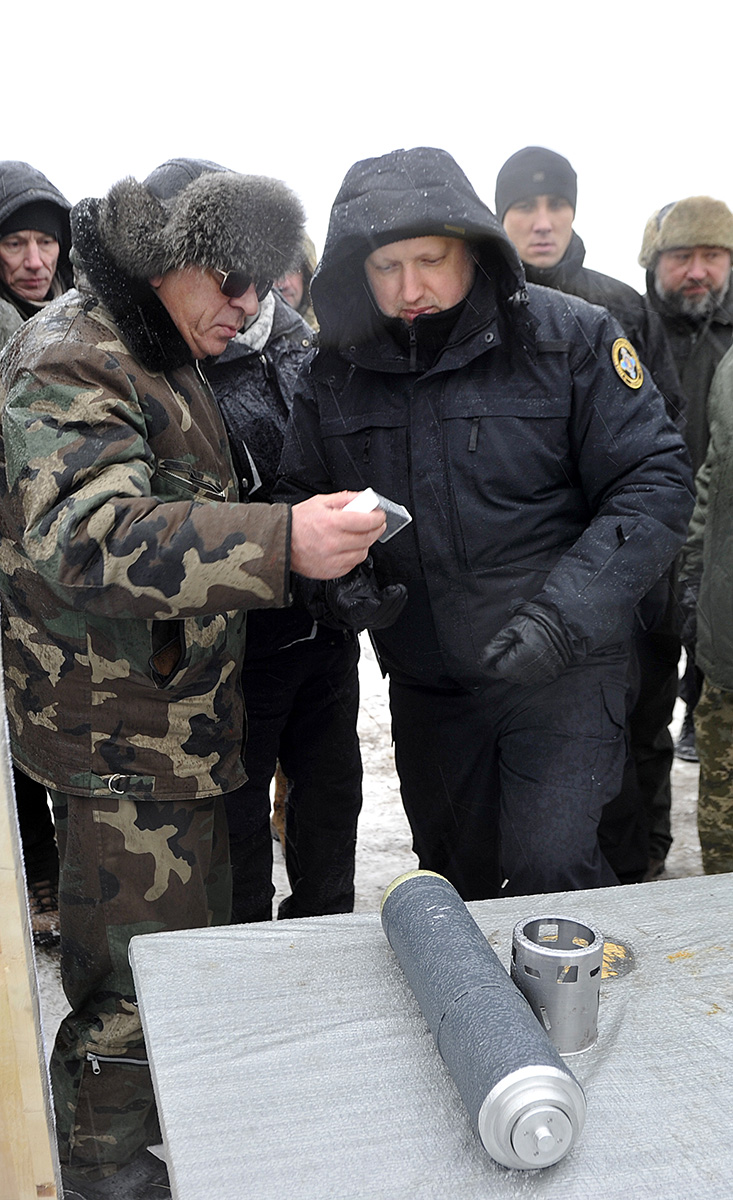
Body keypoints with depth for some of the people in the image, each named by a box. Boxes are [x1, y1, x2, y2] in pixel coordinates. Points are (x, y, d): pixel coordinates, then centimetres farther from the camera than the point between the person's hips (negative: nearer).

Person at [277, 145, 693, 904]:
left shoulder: (569, 337, -11)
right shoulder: (337, 370, 0)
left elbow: (654, 483, -12)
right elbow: (299, 499, 9)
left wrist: (566, 614, -24)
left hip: (562, 674, -4)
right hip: (425, 682, 4)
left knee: (550, 875, -9)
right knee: (454, 883, 18)